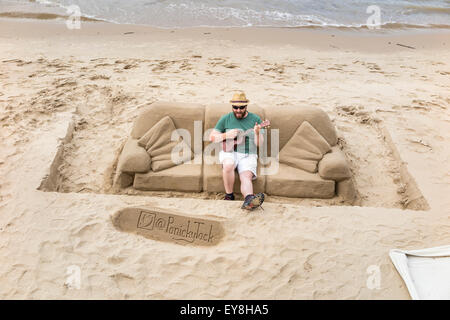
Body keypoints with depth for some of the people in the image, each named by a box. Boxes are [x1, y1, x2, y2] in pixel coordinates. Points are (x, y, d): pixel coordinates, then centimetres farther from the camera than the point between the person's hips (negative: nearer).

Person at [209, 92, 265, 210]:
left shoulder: (255, 119, 7)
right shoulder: (225, 118, 9)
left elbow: (259, 144, 2)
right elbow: (212, 137, 9)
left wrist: (257, 133, -20)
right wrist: (226, 135, -8)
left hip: (248, 155, 0)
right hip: (229, 152, 0)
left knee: (246, 176, -27)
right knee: (228, 165, -34)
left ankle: (249, 200, -51)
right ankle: (229, 196, -19)